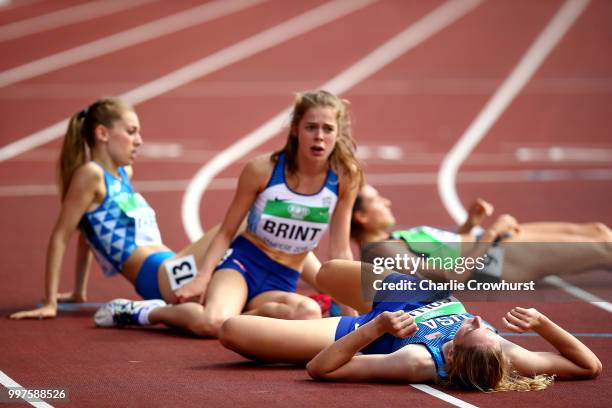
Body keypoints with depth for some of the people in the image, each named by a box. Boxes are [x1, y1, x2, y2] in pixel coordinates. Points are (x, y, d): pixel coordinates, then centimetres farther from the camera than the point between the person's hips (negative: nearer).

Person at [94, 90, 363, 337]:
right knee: (211, 324, -36)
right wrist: (203, 277, -15)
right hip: (242, 262, -2)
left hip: (280, 282, 2)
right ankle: (149, 313, -4)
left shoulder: (344, 179, -7)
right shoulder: (262, 170, -11)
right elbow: (226, 232, -2)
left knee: (310, 313, -38)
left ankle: (233, 317, -14)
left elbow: (340, 252, 1)